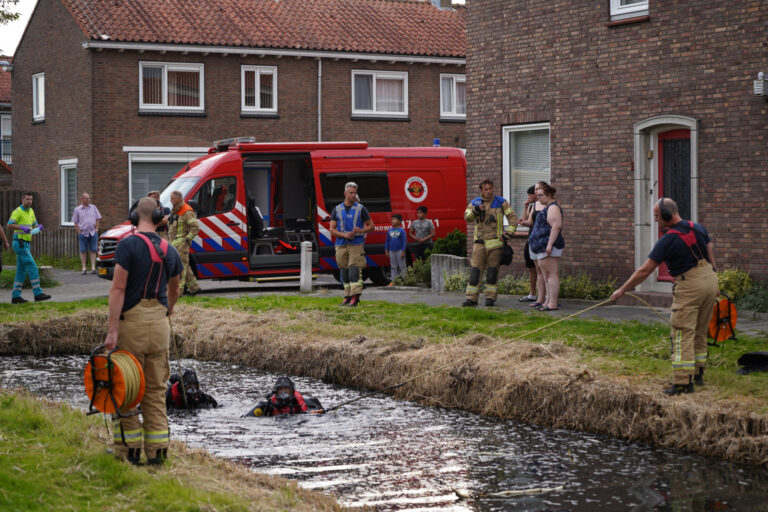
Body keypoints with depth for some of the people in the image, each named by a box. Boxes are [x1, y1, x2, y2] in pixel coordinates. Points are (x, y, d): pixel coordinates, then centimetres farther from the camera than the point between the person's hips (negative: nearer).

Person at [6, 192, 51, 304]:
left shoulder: (30, 211, 15)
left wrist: (39, 227, -5)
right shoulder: (17, 212, -12)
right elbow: (9, 226, -21)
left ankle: (15, 296, 9)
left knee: (22, 271, 7)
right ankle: (38, 293, -13)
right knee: (32, 267, -13)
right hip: (19, 244, -9)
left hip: (25, 244, 9)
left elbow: (35, 226, 20)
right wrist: (22, 228, -33)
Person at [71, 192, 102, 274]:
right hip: (83, 233, -1)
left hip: (93, 233, 1)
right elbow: (75, 222, 5)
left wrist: (96, 229, 2)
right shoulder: (77, 210, 5)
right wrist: (79, 231, -5)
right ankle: (84, 268, 6)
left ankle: (93, 267, -1)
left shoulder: (93, 208, 10)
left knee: (93, 250, -2)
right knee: (83, 251, 0)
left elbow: (97, 219, 13)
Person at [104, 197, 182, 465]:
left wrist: (112, 330, -18)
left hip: (131, 322, -5)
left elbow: (118, 289, -16)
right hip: (159, 322, 5)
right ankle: (157, 450, 10)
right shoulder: (169, 250, 9)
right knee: (155, 390, 10)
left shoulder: (128, 245, -10)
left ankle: (129, 450, 4)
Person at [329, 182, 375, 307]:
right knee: (344, 272, 7)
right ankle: (348, 296, 17)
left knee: (354, 270, -14)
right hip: (341, 245, 3)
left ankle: (355, 297, -17)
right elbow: (332, 230, 4)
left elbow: (371, 226, 6)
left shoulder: (361, 209, 2)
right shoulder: (337, 210, 7)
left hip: (356, 245, -3)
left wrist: (361, 230, -14)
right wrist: (344, 235, -13)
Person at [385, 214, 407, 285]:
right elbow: (387, 241, 14)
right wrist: (386, 251, 10)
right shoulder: (390, 231, 7)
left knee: (402, 266, -1)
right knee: (393, 267, 9)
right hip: (392, 251, 5)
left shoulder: (401, 231, -7)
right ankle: (393, 281, 13)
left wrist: (403, 252, -13)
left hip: (399, 251, -5)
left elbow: (404, 241, -8)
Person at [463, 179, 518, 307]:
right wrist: (475, 210, -23)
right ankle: (471, 298, -2)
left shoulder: (501, 202, 2)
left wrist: (508, 233, -7)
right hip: (479, 241, 2)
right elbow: (467, 217, -5)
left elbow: (513, 218, 2)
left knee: (492, 270, 1)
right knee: (475, 269, -3)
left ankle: (490, 297, 8)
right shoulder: (475, 203, 9)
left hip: (495, 242, -2)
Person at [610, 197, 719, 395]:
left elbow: (645, 271, -11)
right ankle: (698, 373, 25)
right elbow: (711, 255, 15)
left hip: (689, 286, -8)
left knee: (682, 333, -6)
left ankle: (684, 381, -12)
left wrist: (622, 290, -3)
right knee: (700, 331, 18)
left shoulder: (668, 240, -13)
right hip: (709, 279, 8)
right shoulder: (698, 228, 7)